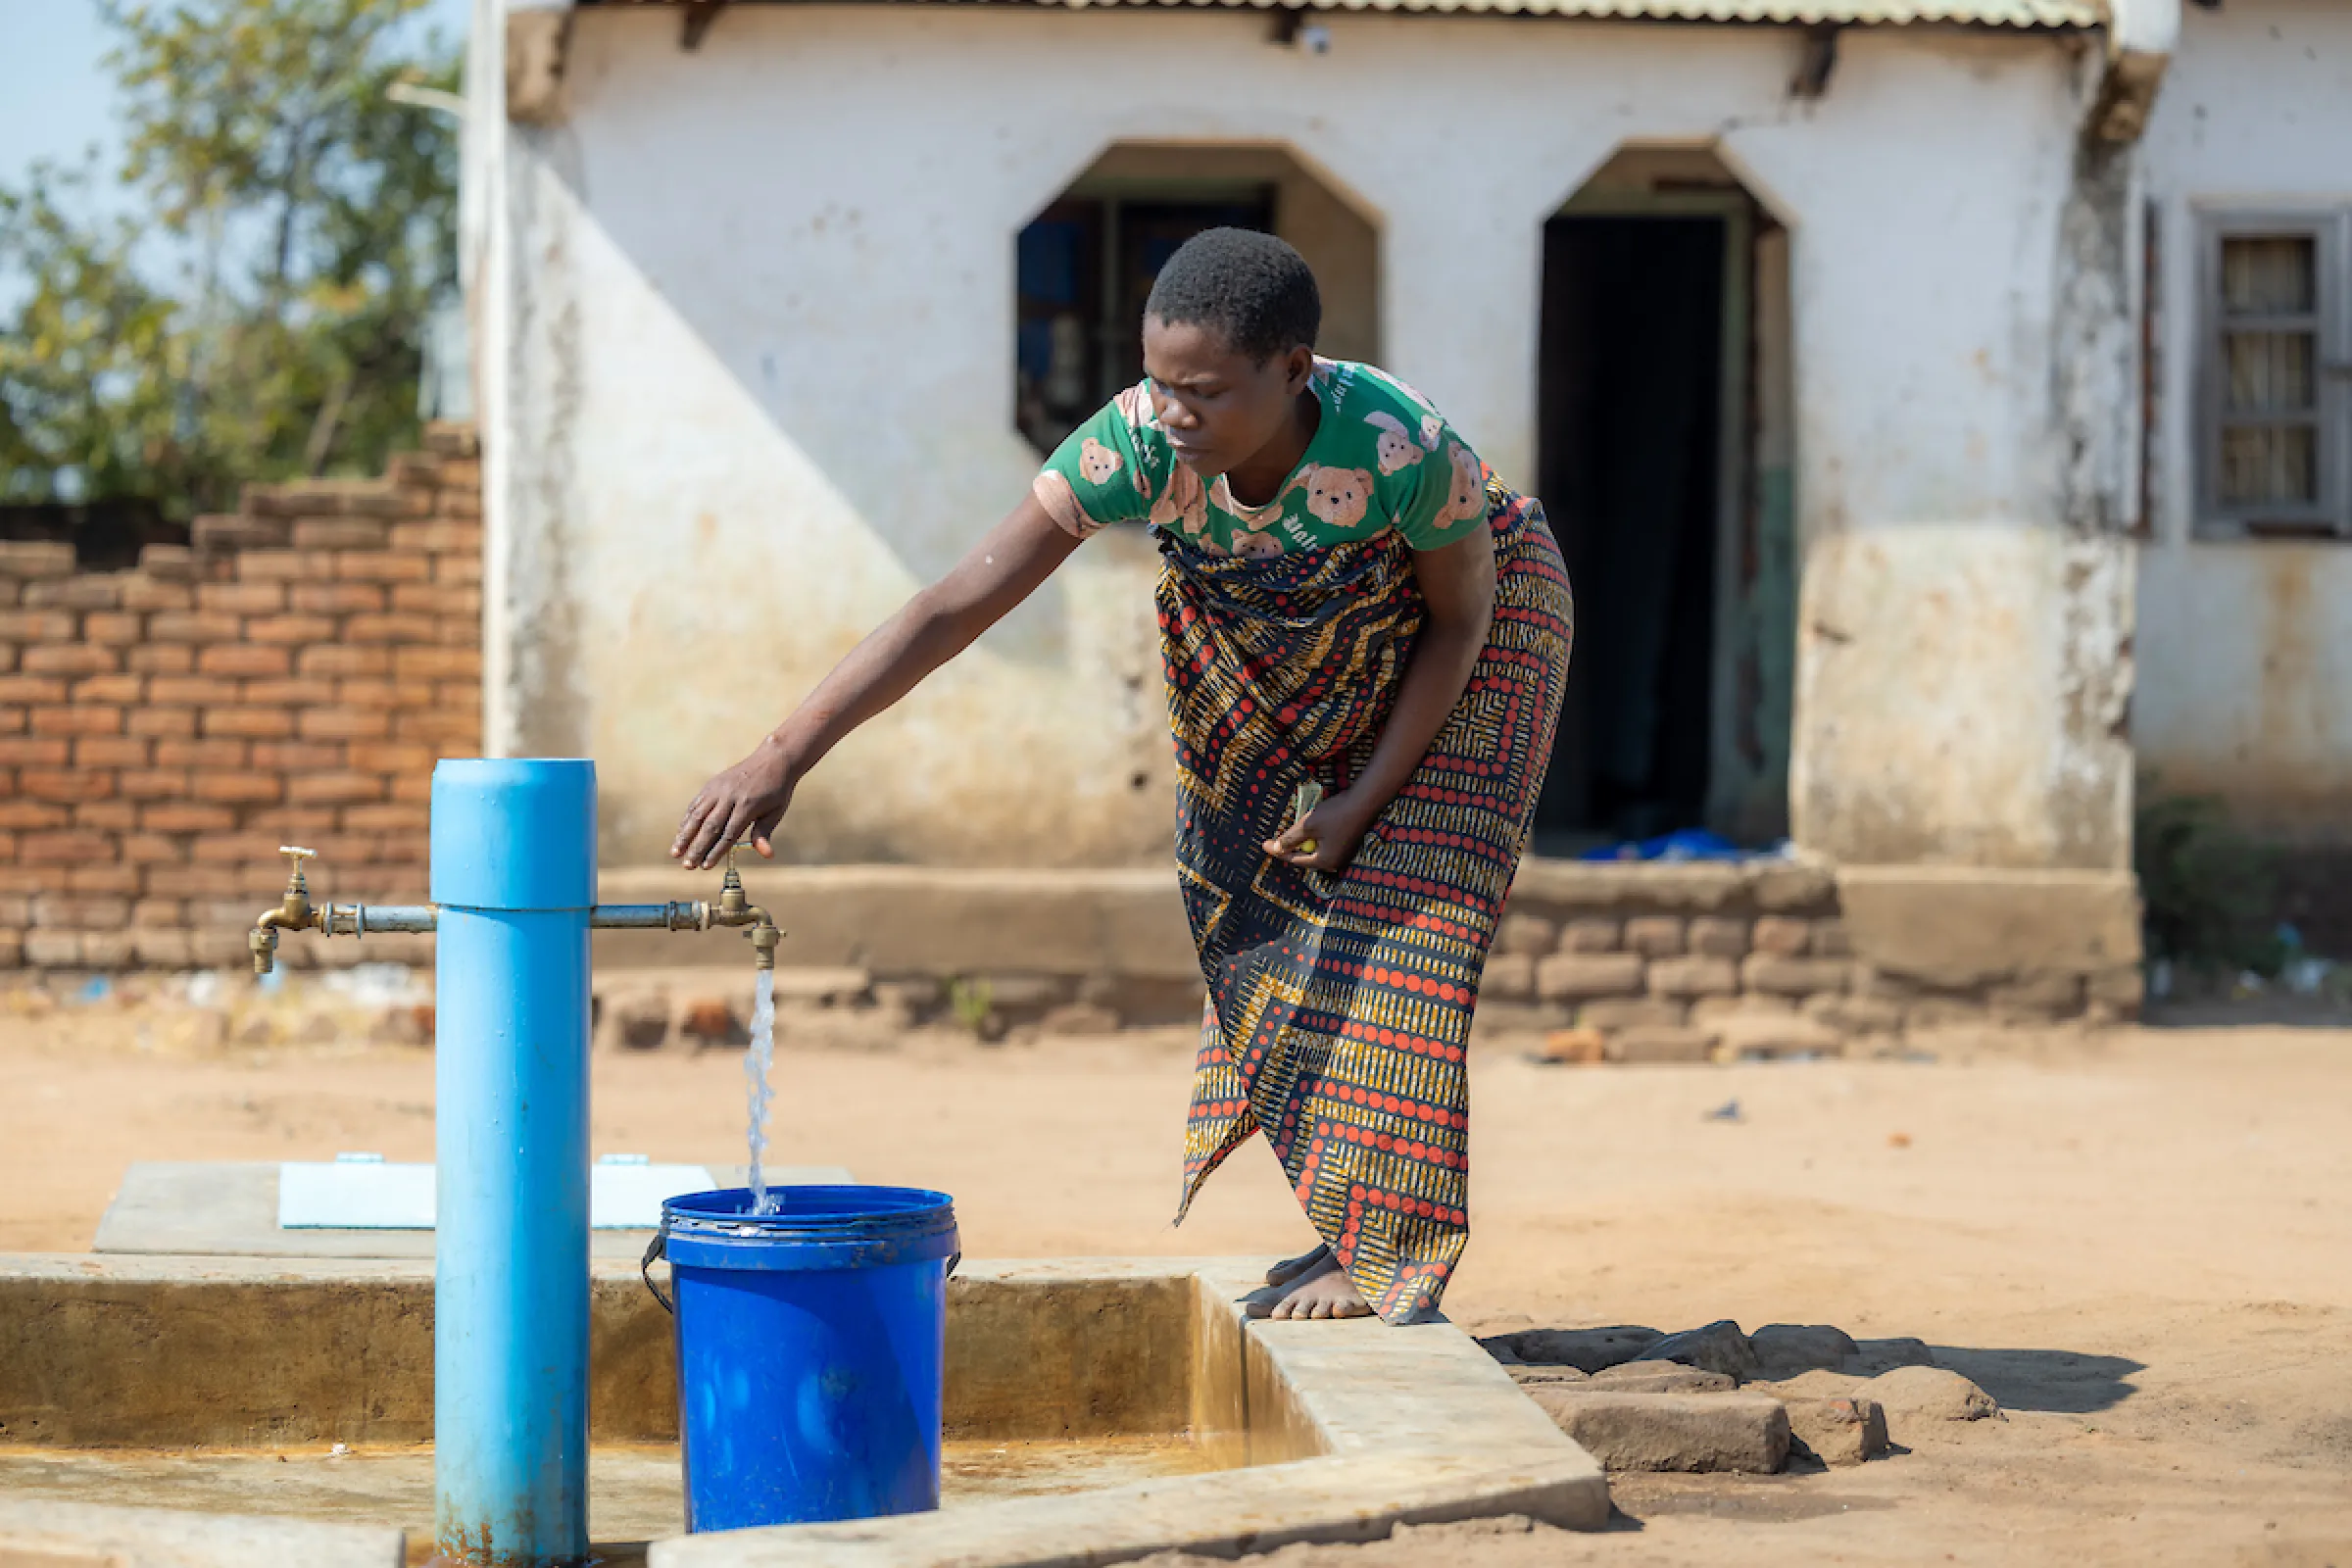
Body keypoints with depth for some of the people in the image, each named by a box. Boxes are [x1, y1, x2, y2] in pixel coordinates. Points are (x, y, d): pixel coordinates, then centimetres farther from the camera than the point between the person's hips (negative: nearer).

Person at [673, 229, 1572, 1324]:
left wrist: (1367, 799, -25)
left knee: (1403, 905, -12)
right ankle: (1361, 1233, 14)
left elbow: (1460, 620, -21)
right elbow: (956, 606, -36)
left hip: (1479, 611, -4)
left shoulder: (1399, 448, -41)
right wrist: (783, 756, -42)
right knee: (1258, 901, 1)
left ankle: (1383, 1248, -4)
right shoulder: (1137, 446, -34)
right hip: (1296, 654, 4)